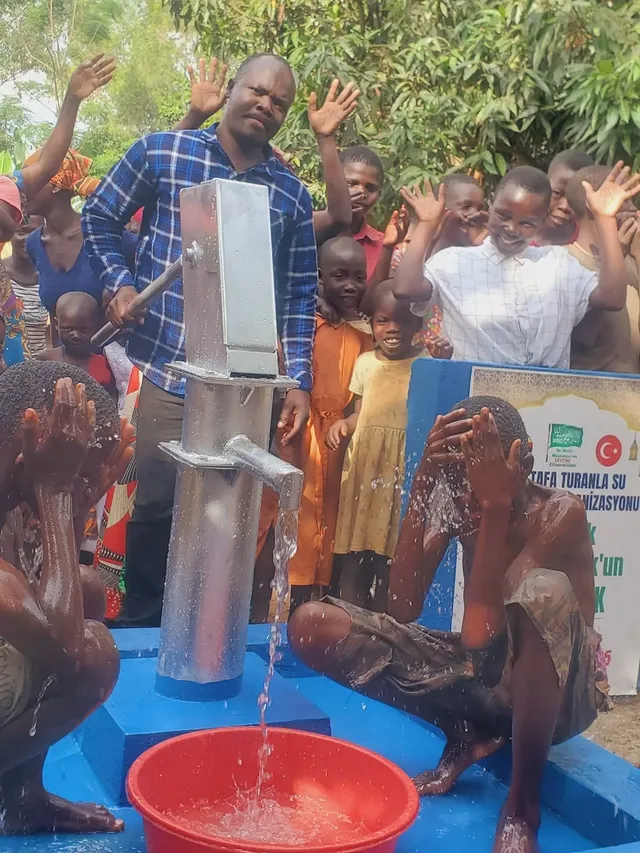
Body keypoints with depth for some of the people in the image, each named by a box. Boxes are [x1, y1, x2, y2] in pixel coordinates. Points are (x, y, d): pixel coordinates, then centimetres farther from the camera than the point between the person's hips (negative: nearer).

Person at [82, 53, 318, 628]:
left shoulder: (293, 194, 8)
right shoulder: (160, 152, 1)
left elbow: (300, 293, 9)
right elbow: (99, 219, 11)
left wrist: (298, 381, 3)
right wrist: (120, 283, -5)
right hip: (166, 367, -2)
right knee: (155, 506, 3)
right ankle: (142, 625, 24)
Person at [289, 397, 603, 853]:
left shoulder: (560, 513, -20)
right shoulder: (454, 501, -6)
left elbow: (480, 633, -32)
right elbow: (402, 611, -18)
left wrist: (496, 505, -34)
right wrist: (422, 487, -24)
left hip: (558, 696, -5)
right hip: (477, 673, 5)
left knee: (545, 590, -40)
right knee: (313, 625, -12)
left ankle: (524, 802, -23)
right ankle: (465, 734, -2)